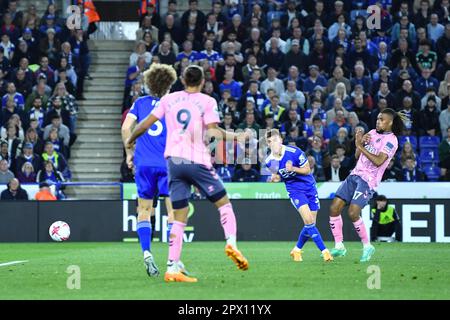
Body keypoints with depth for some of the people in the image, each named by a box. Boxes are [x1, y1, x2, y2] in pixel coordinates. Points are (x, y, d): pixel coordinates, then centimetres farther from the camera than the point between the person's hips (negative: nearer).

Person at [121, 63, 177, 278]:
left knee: (144, 210, 11)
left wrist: (129, 153, 8)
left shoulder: (140, 103, 9)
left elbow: (126, 127, -2)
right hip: (168, 163, -2)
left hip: (144, 163, 2)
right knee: (173, 210, 2)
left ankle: (146, 252, -6)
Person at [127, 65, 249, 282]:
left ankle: (172, 269, -3)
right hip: (197, 161, -3)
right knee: (224, 203, 10)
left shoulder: (169, 99, 11)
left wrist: (131, 140, 26)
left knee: (179, 218, 4)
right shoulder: (207, 102, 1)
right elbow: (213, 131, -11)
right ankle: (231, 243, -14)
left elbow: (146, 124, 10)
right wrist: (237, 136, 2)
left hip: (173, 160, 3)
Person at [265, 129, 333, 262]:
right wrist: (275, 177, -13)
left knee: (311, 224, 1)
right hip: (294, 190, 0)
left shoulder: (294, 152, -16)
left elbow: (307, 170, -9)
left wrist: (293, 169, -27)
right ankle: (324, 251, -19)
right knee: (308, 221, -21)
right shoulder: (269, 161, -7)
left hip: (309, 187, 0)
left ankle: (297, 250, 22)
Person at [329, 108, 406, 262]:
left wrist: (361, 146, -17)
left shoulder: (391, 140, -8)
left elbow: (378, 161, -20)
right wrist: (359, 142, -1)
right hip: (355, 174, 7)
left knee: (353, 212, -20)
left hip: (368, 180, -7)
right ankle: (339, 246, 6)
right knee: (334, 208, -4)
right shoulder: (372, 133, 15)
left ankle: (367, 246, -2)